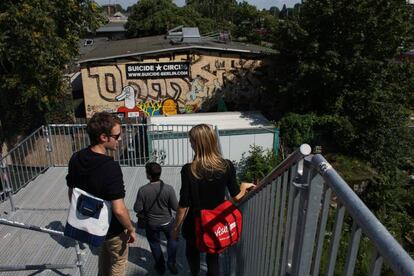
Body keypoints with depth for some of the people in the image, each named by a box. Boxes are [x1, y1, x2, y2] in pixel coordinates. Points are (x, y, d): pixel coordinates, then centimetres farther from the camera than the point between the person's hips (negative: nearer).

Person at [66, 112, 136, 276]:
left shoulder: (76, 159, -12)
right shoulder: (110, 167, -34)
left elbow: (71, 192, 2)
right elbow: (119, 210, -32)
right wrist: (131, 229, -15)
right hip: (113, 229, -6)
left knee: (104, 257, 33)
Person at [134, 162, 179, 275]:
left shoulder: (143, 190, -25)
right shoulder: (168, 189, -24)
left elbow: (137, 209, -16)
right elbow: (175, 207, -16)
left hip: (151, 224, 0)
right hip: (167, 222, 0)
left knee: (154, 243, 25)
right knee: (172, 240, 29)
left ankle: (160, 267, 40)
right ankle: (171, 264, 34)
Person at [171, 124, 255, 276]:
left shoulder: (189, 170, -25)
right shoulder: (227, 166, -16)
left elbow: (184, 205, -19)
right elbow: (236, 196, -6)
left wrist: (176, 227, -3)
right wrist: (244, 186, 16)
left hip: (195, 223, -2)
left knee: (192, 253, 28)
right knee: (213, 257, 23)